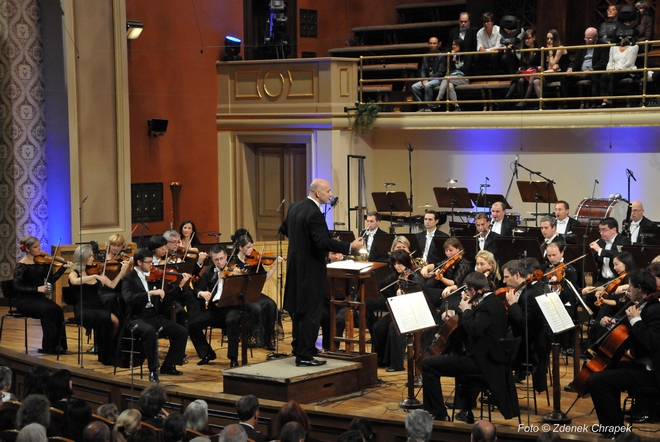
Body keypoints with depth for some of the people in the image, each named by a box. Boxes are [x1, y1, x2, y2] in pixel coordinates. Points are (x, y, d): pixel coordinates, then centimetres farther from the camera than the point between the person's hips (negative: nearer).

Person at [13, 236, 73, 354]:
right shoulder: (21, 265, -9)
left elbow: (51, 280, 3)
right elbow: (17, 286, -15)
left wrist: (63, 267, -6)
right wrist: (37, 288, -23)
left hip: (39, 298, 5)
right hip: (25, 300, -5)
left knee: (57, 310, -25)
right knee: (47, 310, -32)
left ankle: (58, 344, -18)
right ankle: (49, 346, -22)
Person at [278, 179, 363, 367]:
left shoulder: (295, 207, 6)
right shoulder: (314, 213, -22)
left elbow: (284, 229, 20)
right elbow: (323, 242, -29)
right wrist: (350, 247, -28)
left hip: (296, 266, 9)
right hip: (310, 269, -9)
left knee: (299, 309, 18)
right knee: (311, 312, -3)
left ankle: (299, 347, 29)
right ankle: (304, 355, -1)